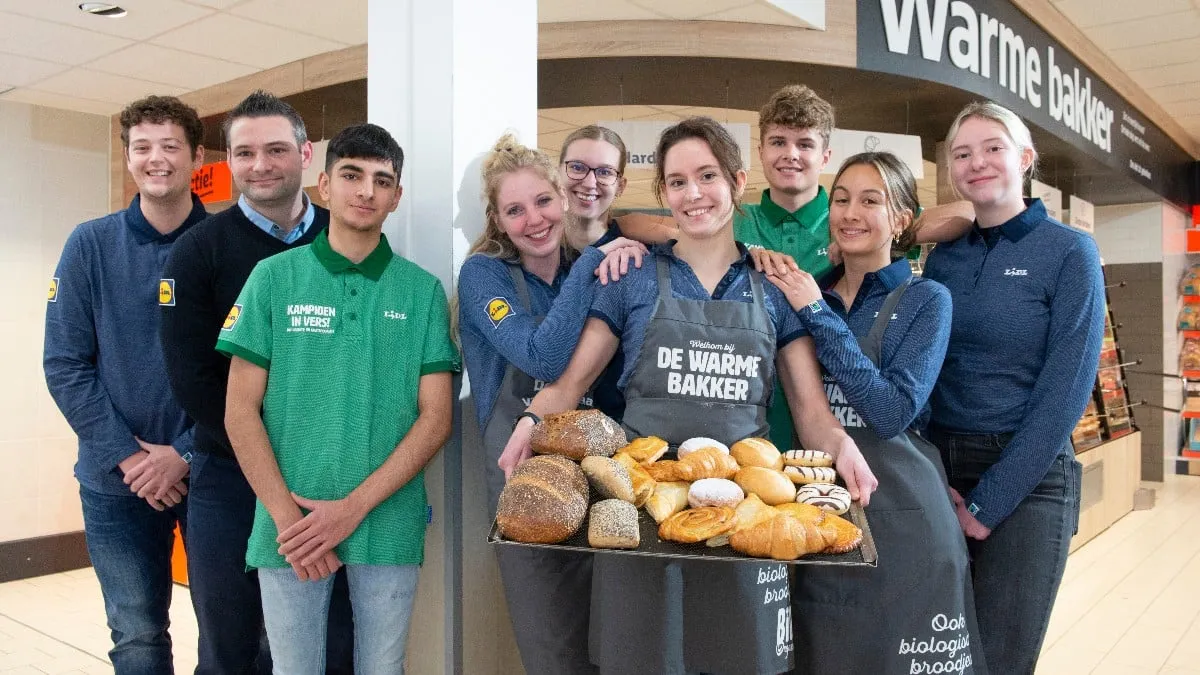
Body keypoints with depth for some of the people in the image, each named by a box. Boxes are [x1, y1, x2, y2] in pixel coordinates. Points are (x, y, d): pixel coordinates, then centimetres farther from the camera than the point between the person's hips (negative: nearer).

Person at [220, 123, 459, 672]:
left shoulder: (422, 290, 1)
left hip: (388, 523, 1)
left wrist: (353, 507, -11)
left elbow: (436, 416, -2)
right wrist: (287, 516, -10)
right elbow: (241, 410, 0)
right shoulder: (274, 278, 1)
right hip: (290, 526, 0)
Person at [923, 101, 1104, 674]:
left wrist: (988, 501, -13)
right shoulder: (942, 258, 7)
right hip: (938, 472, 4)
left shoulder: (1068, 252, -5)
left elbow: (1065, 391, -11)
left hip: (1027, 478, -4)